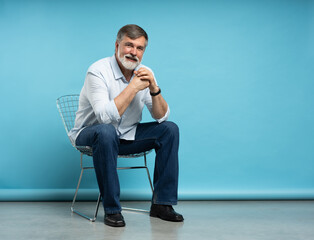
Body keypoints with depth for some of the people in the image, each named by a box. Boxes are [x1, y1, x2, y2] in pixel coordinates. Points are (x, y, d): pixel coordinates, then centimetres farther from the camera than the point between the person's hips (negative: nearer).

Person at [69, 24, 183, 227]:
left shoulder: (145, 73, -2)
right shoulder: (98, 71, -20)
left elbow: (162, 117, -6)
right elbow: (106, 116, -33)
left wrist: (154, 89, -22)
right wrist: (133, 87, -28)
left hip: (127, 136, 6)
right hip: (90, 135, -6)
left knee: (169, 129, -11)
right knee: (106, 132, -39)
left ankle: (162, 203, -8)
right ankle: (112, 209, -26)